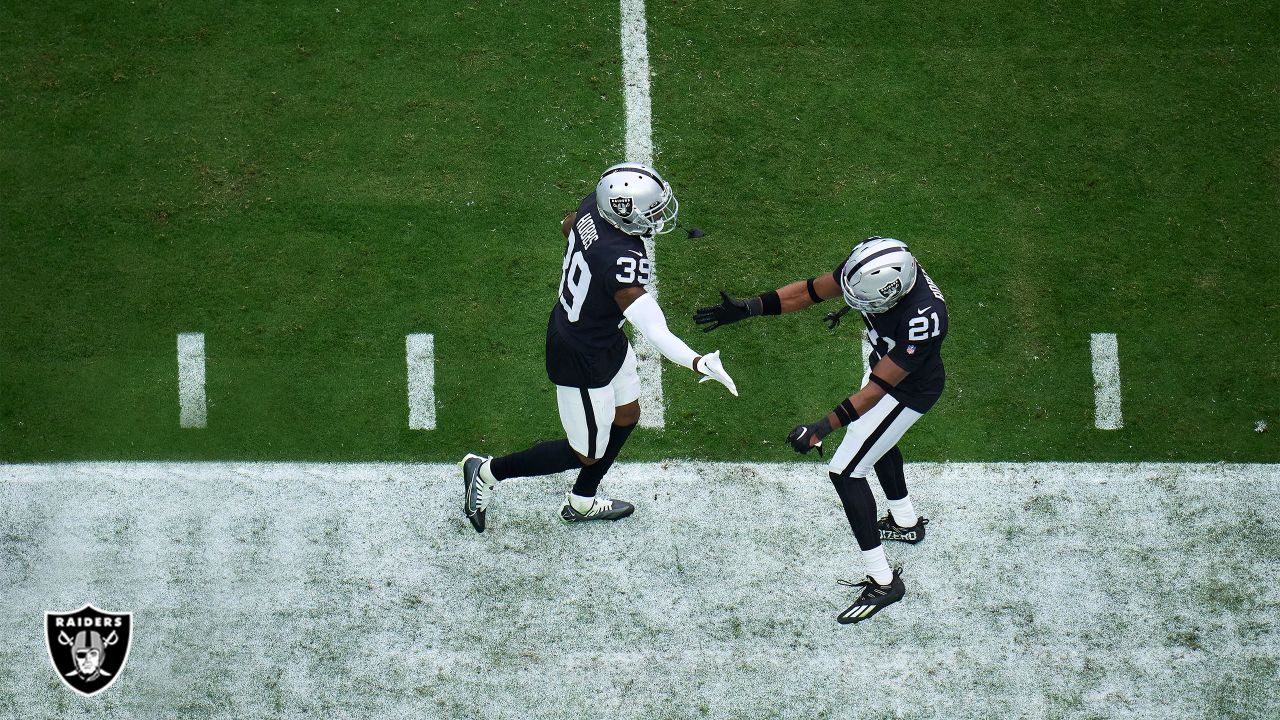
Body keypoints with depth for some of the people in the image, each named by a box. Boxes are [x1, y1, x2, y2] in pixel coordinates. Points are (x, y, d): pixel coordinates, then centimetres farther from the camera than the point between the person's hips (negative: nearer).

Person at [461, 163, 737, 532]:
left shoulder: (595, 205, -15)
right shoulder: (621, 262, -40)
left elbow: (568, 225, 10)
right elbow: (654, 331, -45)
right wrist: (697, 363, -54)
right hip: (583, 360, -9)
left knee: (626, 417, 28)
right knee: (586, 453, 14)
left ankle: (582, 501, 48)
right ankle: (488, 472, 27)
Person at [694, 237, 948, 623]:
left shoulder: (922, 318, -44)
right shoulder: (872, 264, -25)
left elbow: (878, 388, -37)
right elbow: (811, 290, -12)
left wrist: (824, 427, -40)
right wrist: (746, 308, -17)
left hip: (909, 392, -8)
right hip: (886, 361, 8)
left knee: (845, 471, -4)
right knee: (876, 438, 32)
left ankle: (883, 582, 6)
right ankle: (905, 522, 58)